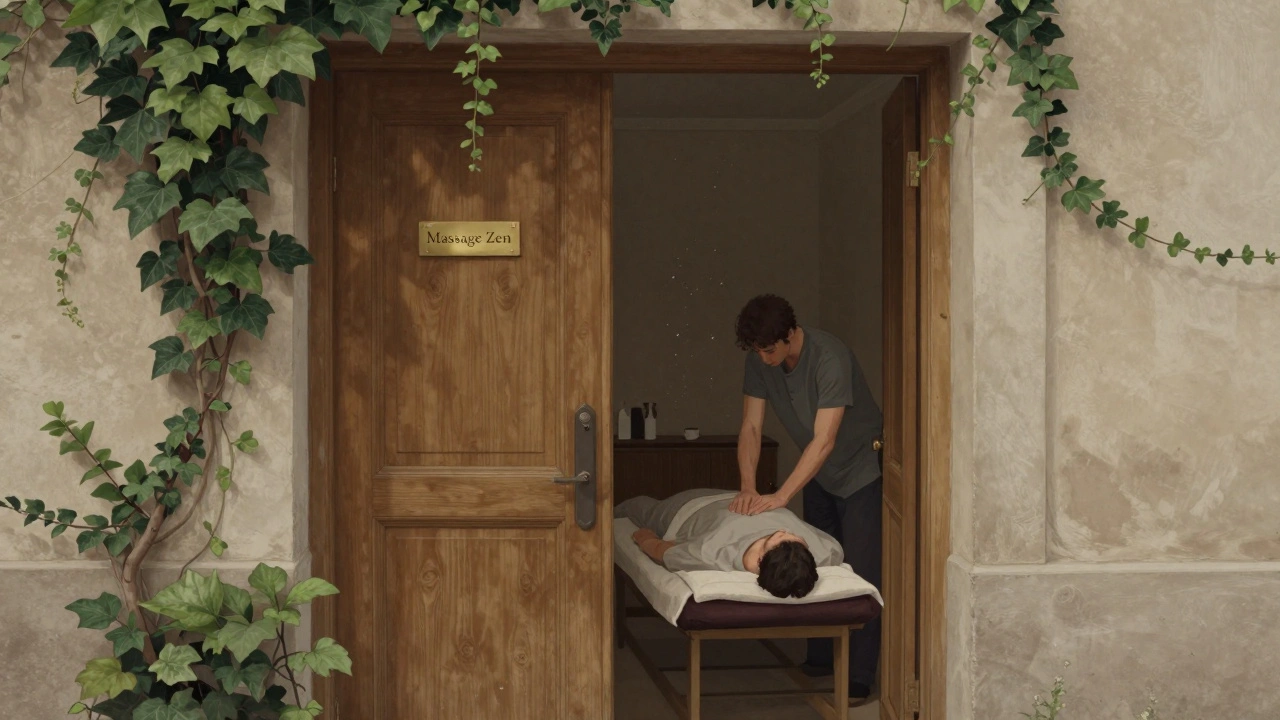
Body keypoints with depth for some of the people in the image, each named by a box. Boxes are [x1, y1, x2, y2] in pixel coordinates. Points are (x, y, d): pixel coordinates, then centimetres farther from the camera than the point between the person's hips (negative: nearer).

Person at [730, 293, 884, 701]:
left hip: (861, 471, -7)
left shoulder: (830, 358, -32)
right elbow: (751, 427, -12)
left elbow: (824, 440, -35)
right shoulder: (759, 361, -12)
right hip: (818, 474, 7)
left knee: (859, 572, -9)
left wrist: (781, 497, -40)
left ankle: (858, 678, -7)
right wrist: (748, 487, -26)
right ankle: (819, 659, 24)